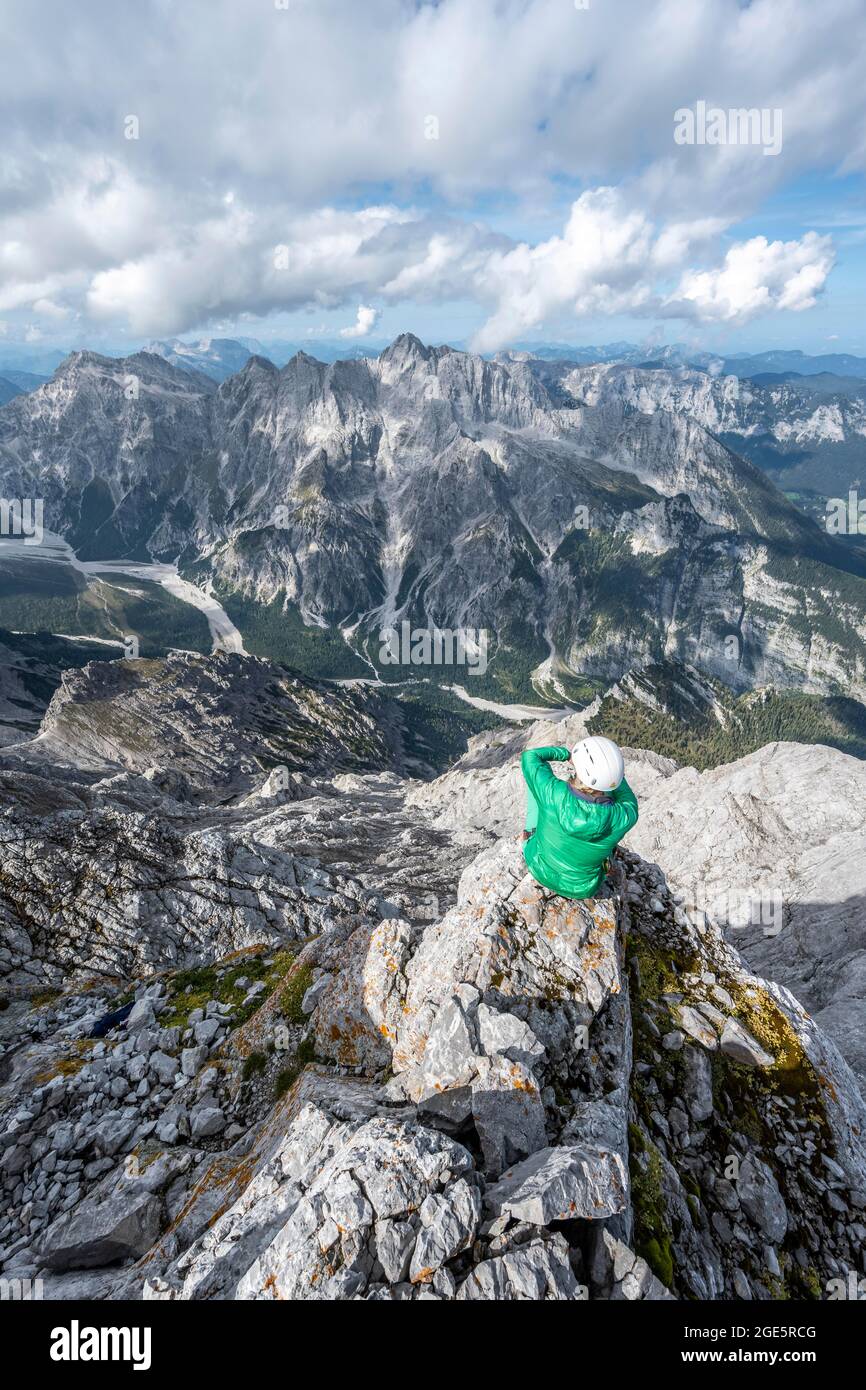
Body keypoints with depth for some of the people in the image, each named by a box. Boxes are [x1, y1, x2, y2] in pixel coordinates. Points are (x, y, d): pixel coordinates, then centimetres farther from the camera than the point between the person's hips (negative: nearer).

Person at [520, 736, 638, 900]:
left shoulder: (554, 794, -37)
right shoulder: (622, 818, -32)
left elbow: (530, 757, -17)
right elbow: (628, 801, -5)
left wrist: (566, 754, -7)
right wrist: (610, 766, -7)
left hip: (539, 869, -1)